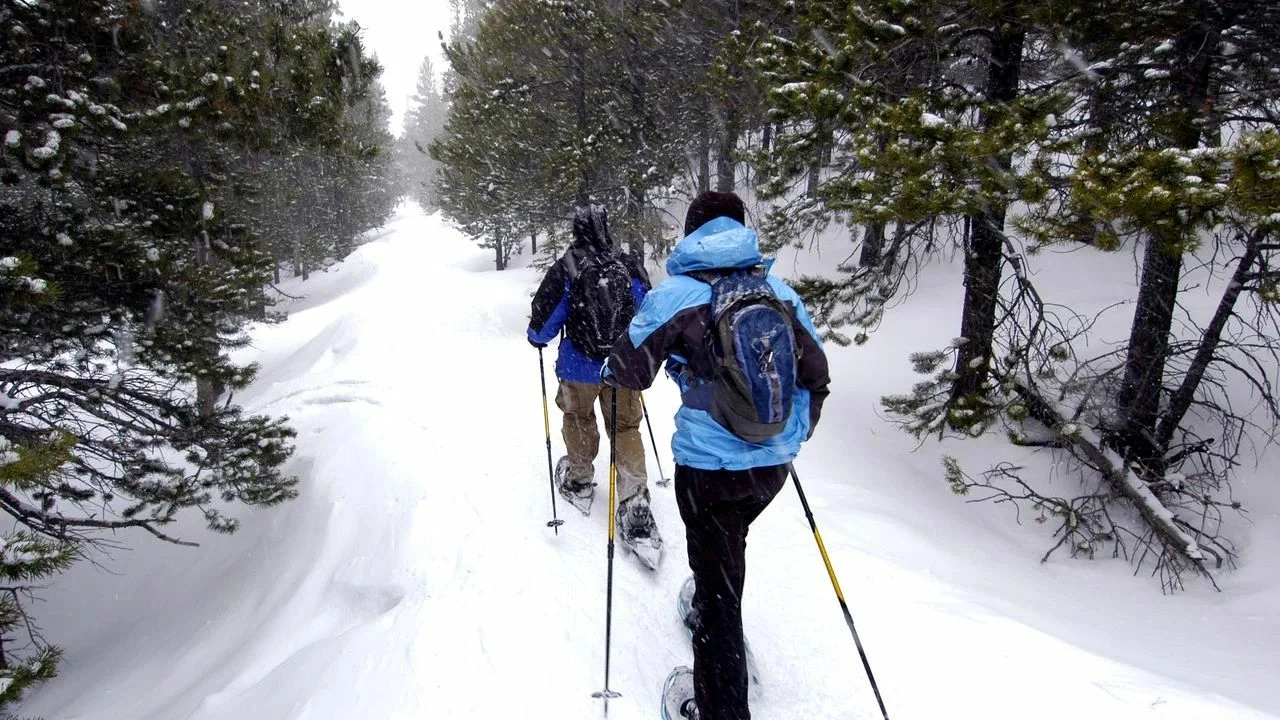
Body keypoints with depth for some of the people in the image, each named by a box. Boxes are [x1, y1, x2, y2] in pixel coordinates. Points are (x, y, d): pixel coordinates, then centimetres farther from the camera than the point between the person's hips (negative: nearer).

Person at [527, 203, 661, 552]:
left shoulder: (566, 268, -13)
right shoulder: (630, 266, -5)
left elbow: (545, 316, -8)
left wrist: (537, 336, 15)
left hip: (580, 367, -1)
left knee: (578, 419, 23)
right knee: (626, 428, 9)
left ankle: (580, 482, 39)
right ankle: (635, 502, -1)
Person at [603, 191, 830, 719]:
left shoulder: (675, 294, -11)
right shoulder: (780, 291, 2)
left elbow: (630, 370, -6)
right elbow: (815, 371, 7)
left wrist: (609, 369, 18)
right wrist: (799, 431, 24)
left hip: (710, 467, -5)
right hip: (774, 462, 5)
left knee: (718, 580, 7)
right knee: (726, 546, 31)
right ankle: (711, 620, 54)